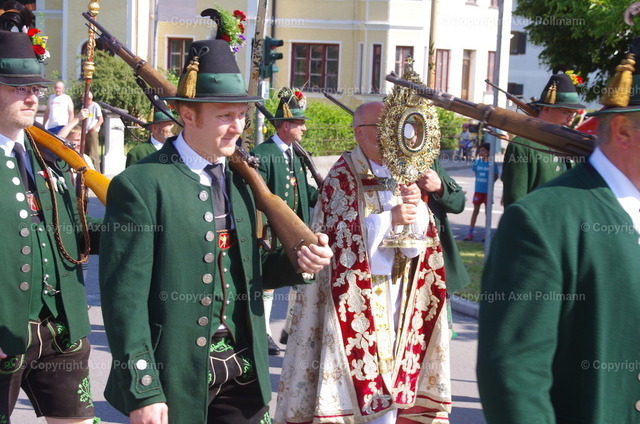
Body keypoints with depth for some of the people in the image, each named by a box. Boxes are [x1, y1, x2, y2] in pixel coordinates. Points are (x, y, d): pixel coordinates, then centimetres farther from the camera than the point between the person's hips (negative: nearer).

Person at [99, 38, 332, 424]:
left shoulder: (240, 179, 8)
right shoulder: (140, 186, -12)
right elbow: (125, 295, -13)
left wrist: (297, 261, -4)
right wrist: (143, 392, -15)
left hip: (245, 369, 6)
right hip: (176, 375, -5)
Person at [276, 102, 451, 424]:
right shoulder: (342, 178, -7)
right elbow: (341, 242, -12)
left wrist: (415, 209, -17)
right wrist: (389, 219, -20)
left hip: (399, 298, 5)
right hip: (358, 301, -5)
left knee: (390, 381, 7)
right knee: (360, 382, -3)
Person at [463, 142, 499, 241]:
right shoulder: (477, 162, 0)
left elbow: (496, 176, -1)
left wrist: (489, 182, -12)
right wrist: (480, 181, 5)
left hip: (488, 191, -3)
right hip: (478, 189, 3)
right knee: (476, 210, 7)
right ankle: (470, 232, 10)